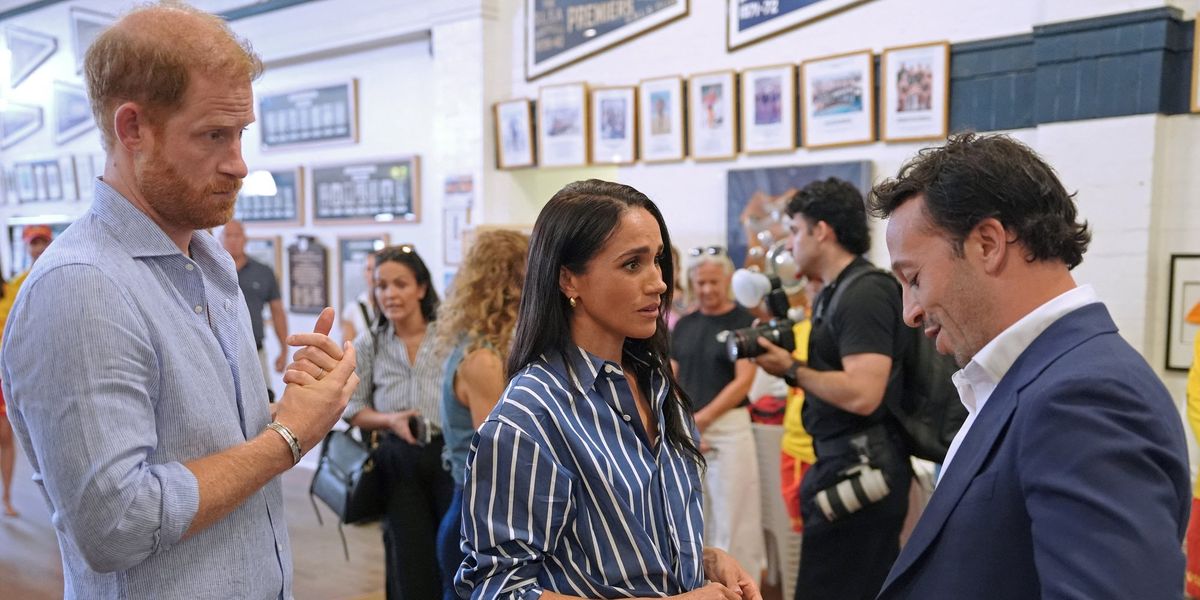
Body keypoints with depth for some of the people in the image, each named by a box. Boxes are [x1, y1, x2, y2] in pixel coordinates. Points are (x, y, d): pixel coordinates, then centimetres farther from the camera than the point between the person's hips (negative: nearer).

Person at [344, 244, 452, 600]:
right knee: (411, 565, 13)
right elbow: (352, 408, 6)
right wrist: (389, 420, -12)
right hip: (399, 463, 2)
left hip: (451, 456, -2)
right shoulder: (369, 343, 2)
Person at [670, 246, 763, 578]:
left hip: (728, 427, -5)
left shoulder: (745, 322, -4)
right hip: (686, 430, 5)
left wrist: (701, 419, -14)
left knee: (731, 518, -2)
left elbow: (743, 381, -10)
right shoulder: (684, 325, 11)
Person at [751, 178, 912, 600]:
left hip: (860, 468, -10)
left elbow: (861, 395, -26)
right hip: (846, 462, 10)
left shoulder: (866, 293, -17)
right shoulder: (834, 293, 12)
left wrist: (791, 371, -14)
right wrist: (791, 365, 1)